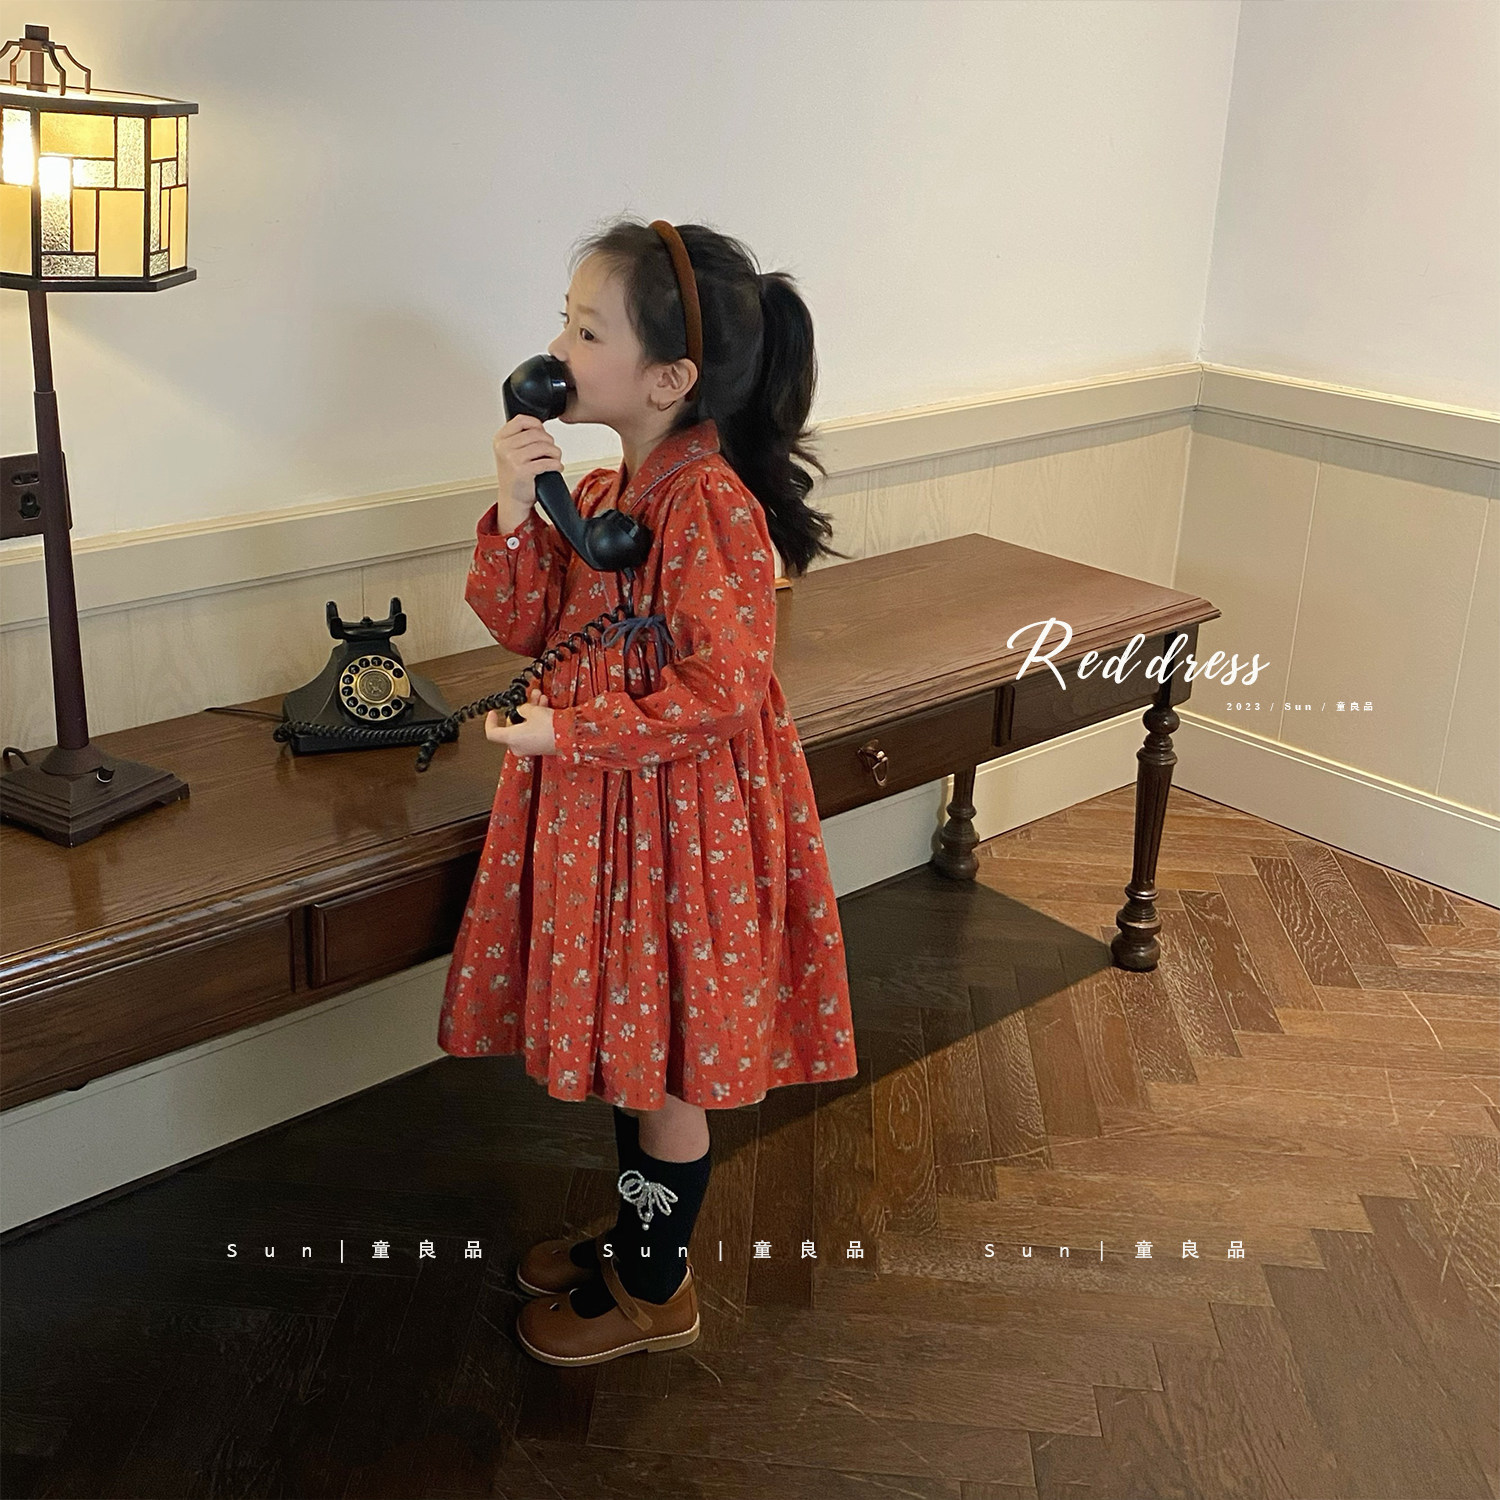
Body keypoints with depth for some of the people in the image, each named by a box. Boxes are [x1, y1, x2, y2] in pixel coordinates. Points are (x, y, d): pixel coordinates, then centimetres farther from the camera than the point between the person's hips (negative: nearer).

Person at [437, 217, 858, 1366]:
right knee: (628, 1047, 23)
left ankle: (654, 1292, 30)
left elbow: (723, 693, -24)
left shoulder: (709, 505, -22)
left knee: (661, 1065, 9)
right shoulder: (607, 492, 5)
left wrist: (567, 734, -20)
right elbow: (525, 625, 7)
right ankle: (635, 1235, 44)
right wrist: (516, 511, -8)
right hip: (603, 809, 8)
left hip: (681, 818, -8)